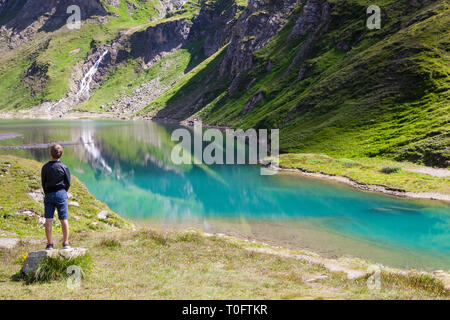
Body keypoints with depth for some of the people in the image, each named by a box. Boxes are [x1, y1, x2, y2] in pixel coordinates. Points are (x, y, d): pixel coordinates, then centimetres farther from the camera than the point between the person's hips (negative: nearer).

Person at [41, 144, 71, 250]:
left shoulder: (45, 167, 0)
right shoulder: (64, 167, -4)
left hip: (48, 194, 1)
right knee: (64, 219, 4)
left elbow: (43, 183, 4)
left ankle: (49, 244, 2)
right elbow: (68, 183, 0)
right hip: (61, 193, -1)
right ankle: (66, 243, 7)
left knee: (48, 220, 3)